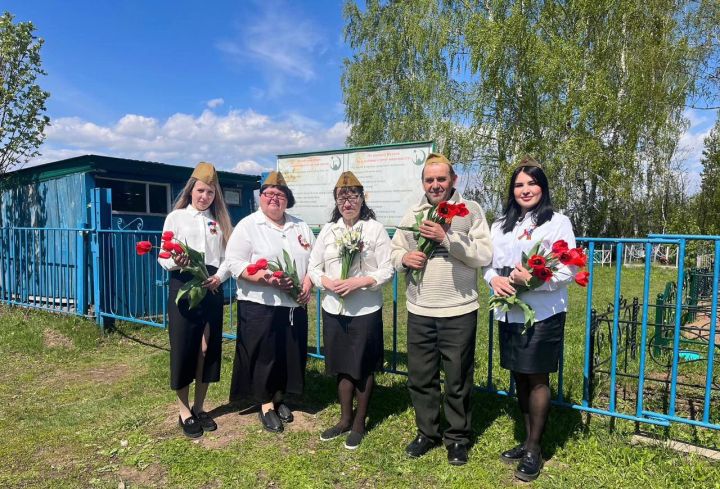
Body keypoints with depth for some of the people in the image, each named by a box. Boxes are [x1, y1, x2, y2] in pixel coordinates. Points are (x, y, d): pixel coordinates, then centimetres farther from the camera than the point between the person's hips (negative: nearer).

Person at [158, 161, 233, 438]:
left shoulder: (220, 220, 11)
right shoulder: (176, 217, 4)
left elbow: (228, 256, 5)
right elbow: (163, 257, -1)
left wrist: (220, 276, -13)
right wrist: (175, 263, -23)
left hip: (212, 288, 3)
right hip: (184, 286, -2)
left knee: (208, 348, 7)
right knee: (183, 348, 1)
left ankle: (199, 408, 23)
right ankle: (184, 412, 17)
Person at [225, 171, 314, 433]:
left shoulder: (301, 227, 12)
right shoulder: (247, 225, -4)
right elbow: (235, 263, -11)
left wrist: (307, 283, -6)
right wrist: (266, 279, -22)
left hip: (294, 305, 5)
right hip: (260, 305, -5)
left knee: (290, 355, 12)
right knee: (263, 356, 3)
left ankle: (279, 398, 31)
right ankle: (266, 405, 20)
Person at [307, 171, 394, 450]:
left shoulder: (375, 229, -6)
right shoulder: (328, 230, 7)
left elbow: (387, 270, -8)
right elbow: (314, 267, 8)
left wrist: (360, 282, -21)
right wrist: (327, 282, -11)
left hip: (365, 311, -4)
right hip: (334, 309, 4)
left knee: (363, 368, 9)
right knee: (342, 367, 16)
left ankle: (359, 423, 27)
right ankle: (345, 419, 33)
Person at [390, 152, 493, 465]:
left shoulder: (470, 211, -2)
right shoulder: (412, 215, 10)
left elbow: (484, 255, -11)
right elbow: (394, 252, 14)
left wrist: (446, 238, -19)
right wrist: (404, 258, -9)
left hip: (459, 311, -4)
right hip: (419, 311, 4)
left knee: (457, 380, 9)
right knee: (420, 377, 14)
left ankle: (457, 437, 29)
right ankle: (426, 432, 33)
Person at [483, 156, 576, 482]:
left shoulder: (558, 222, -3)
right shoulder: (501, 225, 14)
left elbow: (568, 271, -9)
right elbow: (487, 262, 13)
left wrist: (532, 279, -24)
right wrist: (495, 279, -9)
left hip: (543, 314, -5)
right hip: (509, 314, 5)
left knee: (537, 379, 2)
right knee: (519, 376, 13)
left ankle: (534, 448, 18)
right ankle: (527, 440, 30)